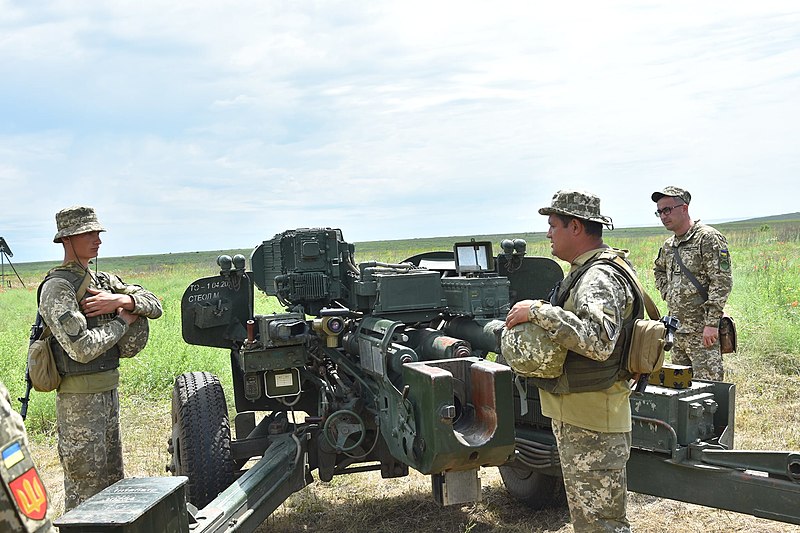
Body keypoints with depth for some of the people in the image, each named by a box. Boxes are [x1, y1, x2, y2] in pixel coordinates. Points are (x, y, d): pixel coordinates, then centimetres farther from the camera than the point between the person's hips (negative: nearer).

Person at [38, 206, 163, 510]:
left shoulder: (103, 281, 11)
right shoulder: (57, 288, -15)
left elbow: (154, 306, 5)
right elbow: (82, 348, -25)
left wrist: (119, 299, -14)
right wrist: (122, 320, -12)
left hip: (109, 391, 8)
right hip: (79, 398, -8)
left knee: (112, 479, 18)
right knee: (85, 485, 0)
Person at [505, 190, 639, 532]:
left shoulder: (600, 279, -20)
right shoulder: (585, 272, 14)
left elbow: (598, 342, -35)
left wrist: (539, 312, -31)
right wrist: (539, 314, 9)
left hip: (591, 426, -11)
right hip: (576, 417, 11)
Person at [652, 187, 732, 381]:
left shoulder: (708, 238, -10)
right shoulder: (668, 246, 14)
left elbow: (721, 282, -16)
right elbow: (658, 270, 35)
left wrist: (712, 323, -20)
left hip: (702, 332, -8)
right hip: (676, 330, 8)